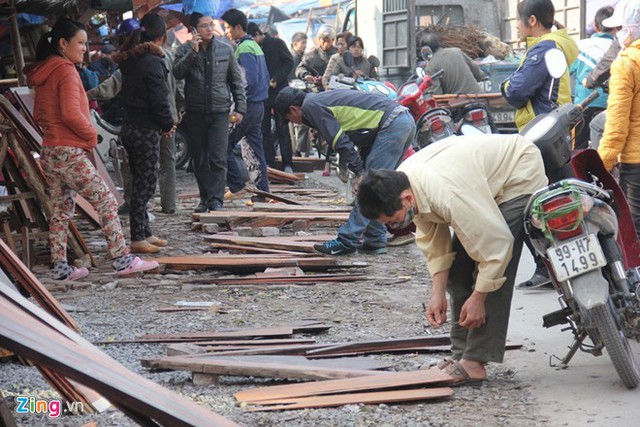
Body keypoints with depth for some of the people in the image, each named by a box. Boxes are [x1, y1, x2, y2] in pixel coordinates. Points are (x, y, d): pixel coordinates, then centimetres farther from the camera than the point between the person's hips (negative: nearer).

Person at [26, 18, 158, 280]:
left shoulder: (43, 73, 14)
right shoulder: (66, 71, -13)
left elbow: (39, 116, 22)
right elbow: (71, 114, -22)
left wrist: (54, 129, 12)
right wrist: (91, 135, -7)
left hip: (48, 153, 9)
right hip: (70, 153, -9)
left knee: (61, 211, 12)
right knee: (106, 202, -4)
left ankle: (60, 268, 13)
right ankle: (122, 260, -5)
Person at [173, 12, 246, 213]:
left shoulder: (225, 50, 5)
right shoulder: (186, 50, 3)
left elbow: (236, 81, 10)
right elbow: (177, 73, -13)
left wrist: (240, 107, 5)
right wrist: (192, 52, -19)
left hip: (220, 112, -1)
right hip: (195, 113, 1)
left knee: (218, 159, -9)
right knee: (199, 160, 8)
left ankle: (216, 200, -11)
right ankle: (205, 198, 18)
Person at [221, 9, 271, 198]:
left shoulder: (244, 49, -14)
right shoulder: (255, 46, 16)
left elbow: (249, 80, -21)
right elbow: (265, 76, 20)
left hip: (247, 105, -10)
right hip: (259, 104, 10)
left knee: (225, 146, -4)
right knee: (256, 148, 10)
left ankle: (236, 185, -3)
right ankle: (263, 191, 11)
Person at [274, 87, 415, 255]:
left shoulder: (311, 106, -4)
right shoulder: (323, 100, 25)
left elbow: (340, 141, -12)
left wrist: (359, 172, -9)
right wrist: (362, 170, 23)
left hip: (391, 125, -10)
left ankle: (347, 240, -6)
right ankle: (375, 240, 18)